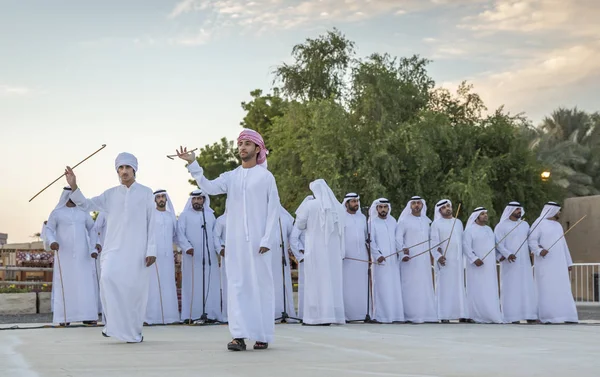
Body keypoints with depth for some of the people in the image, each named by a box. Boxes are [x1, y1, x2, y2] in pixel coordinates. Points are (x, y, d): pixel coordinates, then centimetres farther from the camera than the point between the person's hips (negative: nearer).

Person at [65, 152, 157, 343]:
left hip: (137, 250, -2)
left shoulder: (146, 193, 4)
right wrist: (74, 187, -8)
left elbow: (151, 223, 2)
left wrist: (151, 250, -4)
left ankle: (134, 331, 11)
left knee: (136, 288, -3)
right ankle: (114, 323, -12)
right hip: (114, 248, 2)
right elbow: (87, 205, 8)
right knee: (108, 278, -22)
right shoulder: (110, 194, 10)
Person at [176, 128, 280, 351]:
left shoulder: (266, 177, 2)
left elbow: (273, 210, -2)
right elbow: (209, 187, -6)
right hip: (235, 241, 3)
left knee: (261, 285, 1)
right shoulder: (230, 177, 11)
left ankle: (263, 335, 7)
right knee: (236, 286, -2)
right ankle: (239, 335, -4)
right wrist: (193, 164, -16)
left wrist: (267, 239, -10)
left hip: (258, 241, -3)